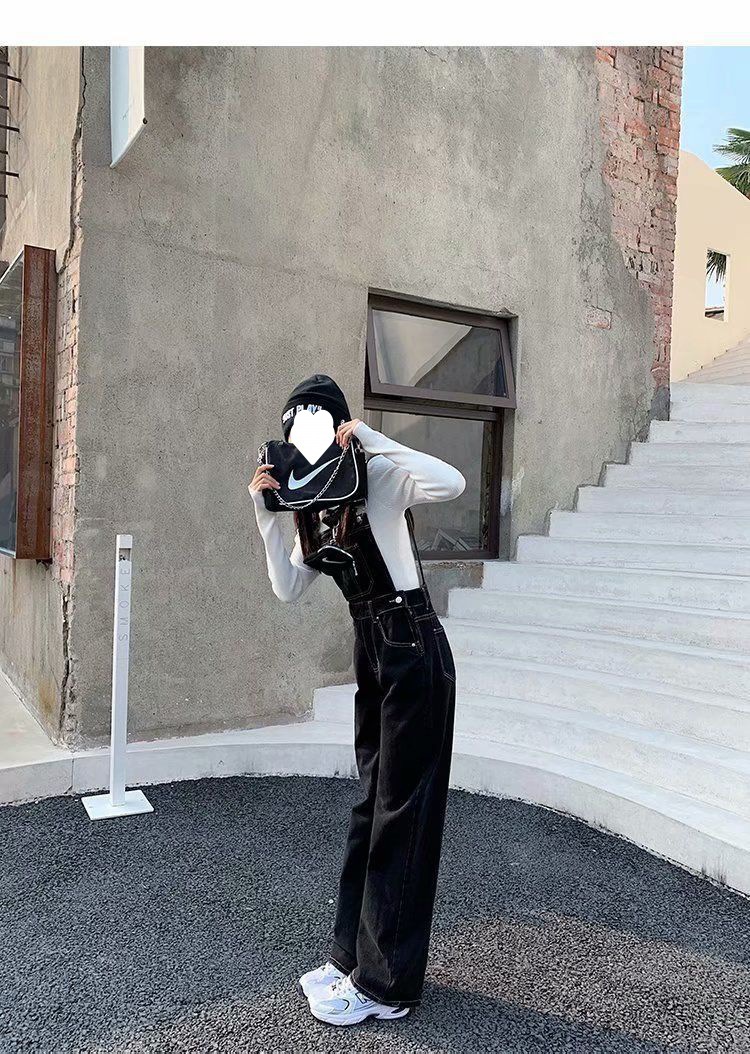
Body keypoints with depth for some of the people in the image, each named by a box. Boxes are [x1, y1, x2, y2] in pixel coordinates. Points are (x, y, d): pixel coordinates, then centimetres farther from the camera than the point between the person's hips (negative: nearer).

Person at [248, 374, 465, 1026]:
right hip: (373, 655, 9)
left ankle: (386, 984, 17)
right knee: (371, 806, 17)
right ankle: (356, 956, 33)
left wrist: (370, 436, -24)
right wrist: (266, 514, 0)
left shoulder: (379, 479, -10)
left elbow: (451, 484, -29)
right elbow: (289, 588, 7)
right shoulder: (319, 507, 13)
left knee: (401, 813, 1)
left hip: (413, 650, -9)